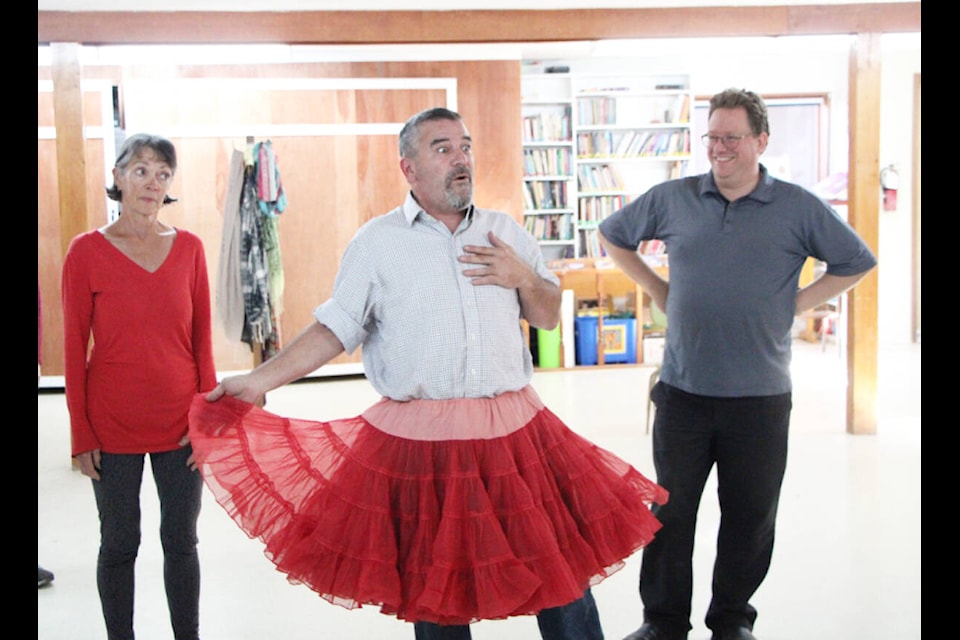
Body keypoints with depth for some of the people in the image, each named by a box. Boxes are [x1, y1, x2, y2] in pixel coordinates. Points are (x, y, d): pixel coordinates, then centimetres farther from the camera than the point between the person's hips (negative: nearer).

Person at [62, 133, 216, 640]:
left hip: (181, 421, 2)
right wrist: (81, 436, -6)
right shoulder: (87, 251, -6)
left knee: (182, 540, 12)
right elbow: (74, 348, -4)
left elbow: (202, 339, 4)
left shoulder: (188, 247, 1)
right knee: (119, 544, 10)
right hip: (113, 425, -2)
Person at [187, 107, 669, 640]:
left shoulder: (507, 232, 9)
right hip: (417, 437, -2)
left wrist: (525, 279, -5)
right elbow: (335, 328, -1)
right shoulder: (376, 242, 0)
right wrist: (261, 380, -10)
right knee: (435, 589, 12)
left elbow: (549, 317, 15)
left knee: (563, 569, 7)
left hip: (515, 431, 3)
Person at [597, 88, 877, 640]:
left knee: (750, 515, 9)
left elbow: (857, 263, 9)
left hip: (760, 395, 0)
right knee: (671, 511, 8)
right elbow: (613, 236, 16)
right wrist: (659, 291, 8)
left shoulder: (799, 209, -1)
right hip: (683, 389, 1)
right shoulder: (672, 199, 2)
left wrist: (796, 305, 1)